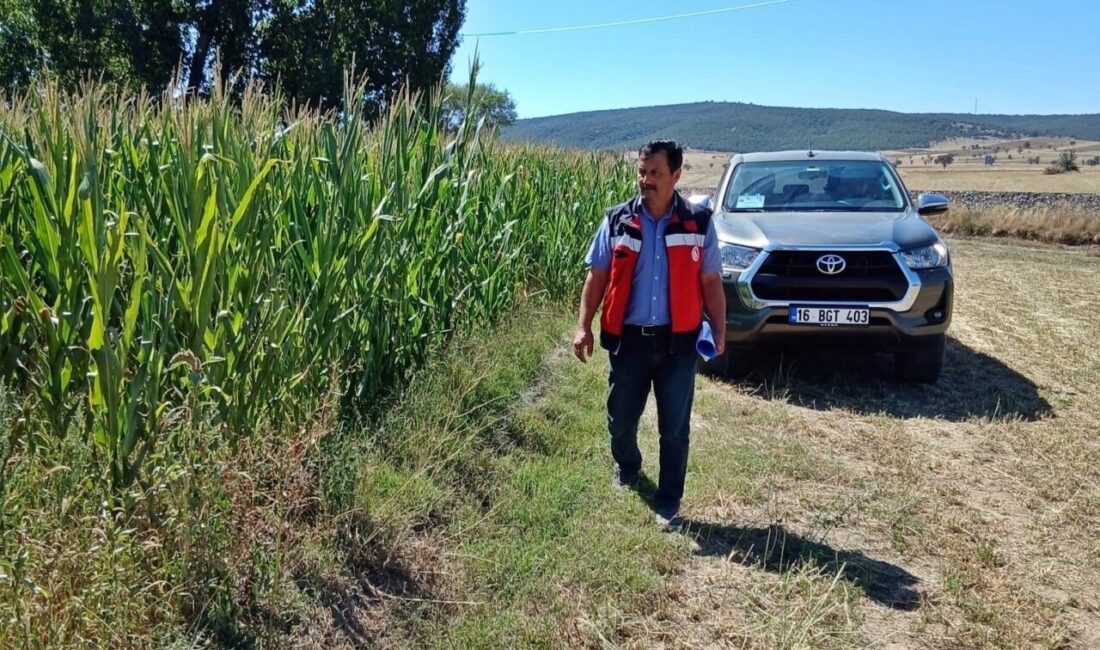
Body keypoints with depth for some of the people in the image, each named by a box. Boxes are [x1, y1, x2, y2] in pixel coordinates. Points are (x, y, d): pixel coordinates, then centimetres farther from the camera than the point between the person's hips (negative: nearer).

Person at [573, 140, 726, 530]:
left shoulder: (698, 223, -1)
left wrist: (719, 331, -5)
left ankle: (668, 505, 18)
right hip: (628, 339, 1)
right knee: (621, 418, 15)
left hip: (677, 342, -1)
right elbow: (597, 277, 3)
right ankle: (626, 467, 46)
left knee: (675, 429, 3)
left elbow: (710, 282, 3)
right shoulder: (617, 221, 0)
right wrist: (584, 326, -5)